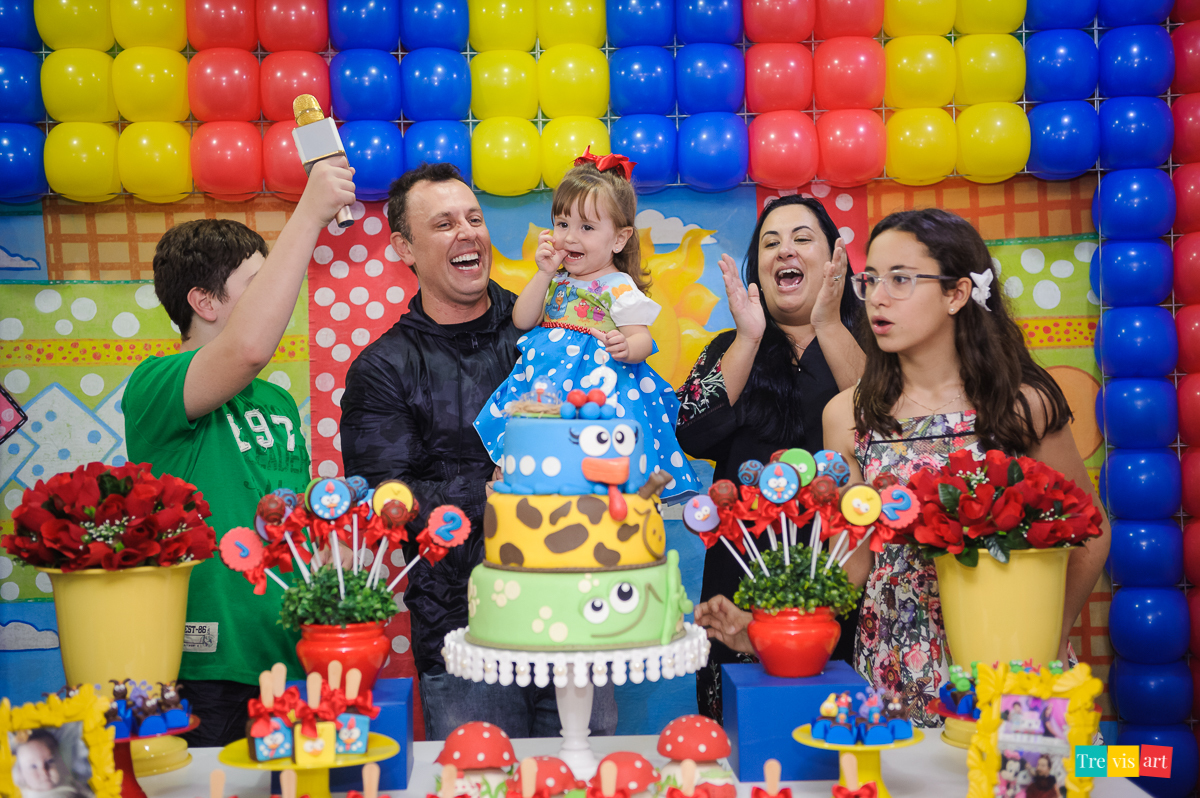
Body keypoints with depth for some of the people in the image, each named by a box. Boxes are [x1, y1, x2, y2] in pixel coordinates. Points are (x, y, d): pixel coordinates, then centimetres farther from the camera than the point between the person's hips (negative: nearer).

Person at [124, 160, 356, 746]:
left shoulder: (278, 402, 16)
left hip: (296, 658, 7)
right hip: (207, 668, -7)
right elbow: (247, 348, -32)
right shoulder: (152, 387, -11)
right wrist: (310, 211, -28)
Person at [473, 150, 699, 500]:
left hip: (600, 382, -6)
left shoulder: (619, 288, -6)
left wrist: (627, 348, -35)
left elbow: (643, 339, -11)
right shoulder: (556, 280, 13)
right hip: (548, 377, 6)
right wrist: (544, 273, -1)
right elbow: (522, 321, 6)